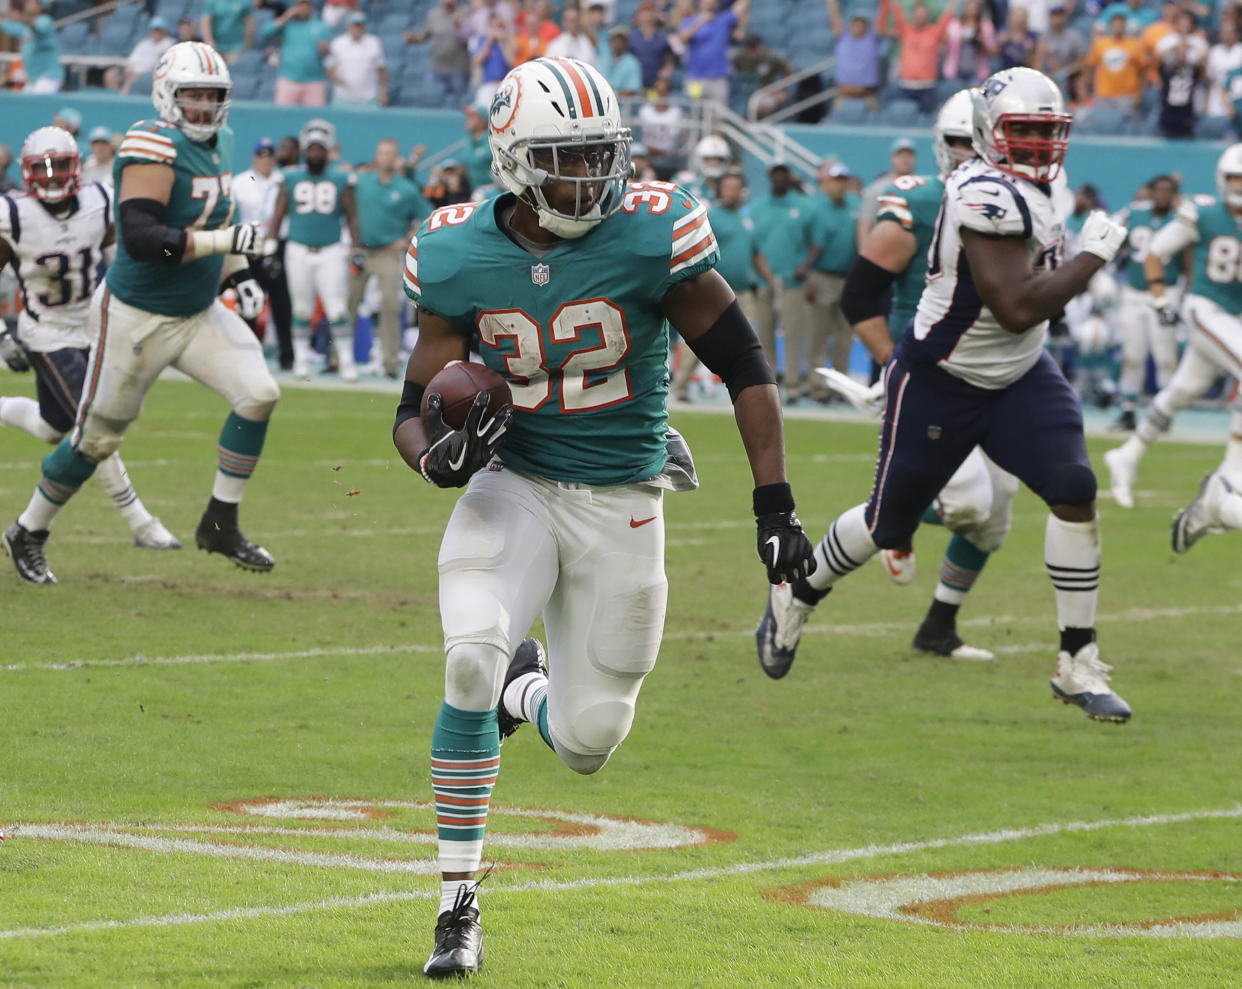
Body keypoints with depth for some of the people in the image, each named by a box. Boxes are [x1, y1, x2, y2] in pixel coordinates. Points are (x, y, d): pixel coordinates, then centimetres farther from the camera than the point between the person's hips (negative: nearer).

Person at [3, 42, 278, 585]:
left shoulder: (214, 144, 5)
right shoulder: (153, 149, -23)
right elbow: (139, 237, -32)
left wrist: (238, 273, 15)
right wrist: (224, 242, -34)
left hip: (198, 313, 7)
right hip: (137, 318, -7)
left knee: (259, 395, -9)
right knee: (97, 436, 5)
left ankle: (220, 523, 2)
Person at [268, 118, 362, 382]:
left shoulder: (341, 180, 3)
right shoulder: (290, 179, 4)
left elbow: (352, 218, 8)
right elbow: (277, 216, 8)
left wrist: (358, 249, 1)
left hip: (331, 252, -1)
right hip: (298, 251, 1)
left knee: (337, 310, -6)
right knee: (301, 310, 7)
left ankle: (347, 361, 0)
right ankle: (301, 360, 17)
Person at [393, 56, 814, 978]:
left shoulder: (652, 236, -15)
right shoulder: (460, 257, -8)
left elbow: (745, 366, -7)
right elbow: (417, 406, 1)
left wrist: (777, 508, -10)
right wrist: (436, 452, -23)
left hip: (622, 503, 0)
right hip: (515, 486, 0)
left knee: (586, 742, 2)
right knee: (471, 654, -27)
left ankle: (526, 688, 43)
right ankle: (459, 902, -13)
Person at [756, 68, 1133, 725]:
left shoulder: (1028, 189, 2)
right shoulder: (989, 196, -28)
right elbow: (1017, 307, -34)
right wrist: (1094, 256, -26)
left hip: (1018, 379, 7)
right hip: (940, 385, -7)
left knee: (1074, 493, -13)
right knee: (889, 525, 9)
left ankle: (1078, 665, -7)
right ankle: (796, 595, 39)